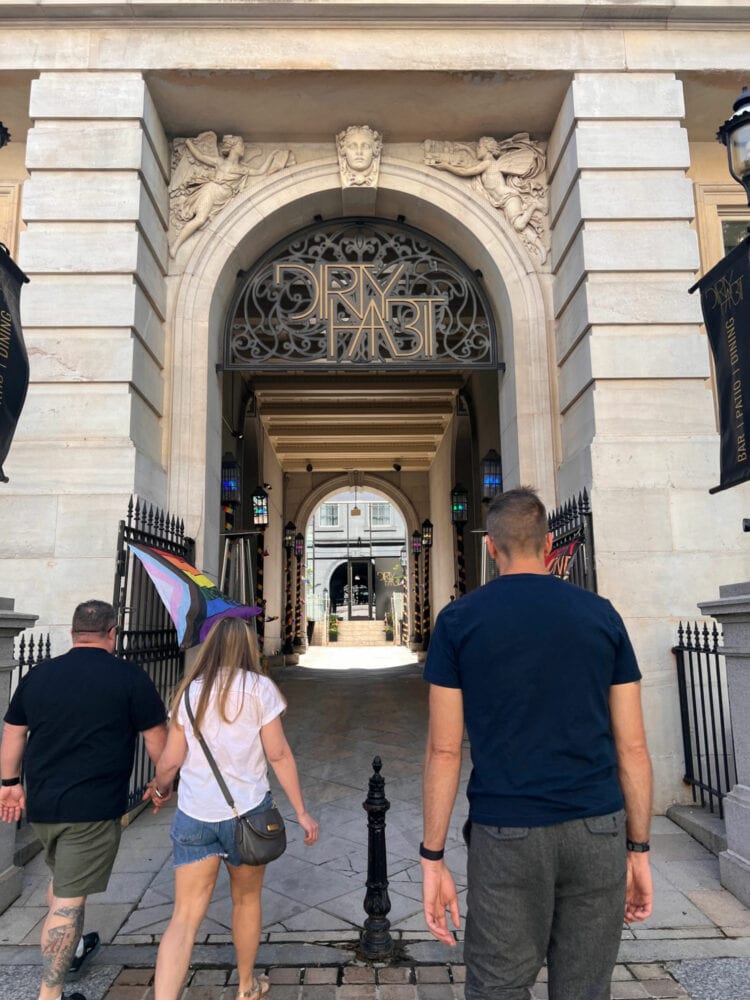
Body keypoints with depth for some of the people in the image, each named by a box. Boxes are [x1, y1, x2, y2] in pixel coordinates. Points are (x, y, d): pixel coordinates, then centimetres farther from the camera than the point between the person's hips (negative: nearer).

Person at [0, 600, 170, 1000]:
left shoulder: (39, 674, 3)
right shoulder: (129, 677, -11)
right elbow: (156, 741, -7)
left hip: (41, 803, 6)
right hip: (94, 808, -6)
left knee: (61, 877, 28)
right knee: (69, 900, 2)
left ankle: (72, 949, 47)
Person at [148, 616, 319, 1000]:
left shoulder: (190, 691, 2)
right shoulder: (259, 688, -7)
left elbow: (171, 759, 5)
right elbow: (278, 755, -8)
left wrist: (158, 787, 27)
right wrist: (302, 812, 0)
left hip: (193, 815, 2)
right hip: (247, 811, -1)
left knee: (185, 916, 7)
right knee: (246, 899, 21)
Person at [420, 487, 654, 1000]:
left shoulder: (458, 620, -4)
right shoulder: (601, 615, 2)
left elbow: (444, 751, -5)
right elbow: (632, 747, 3)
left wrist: (432, 859, 2)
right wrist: (639, 850, 12)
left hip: (507, 836, -2)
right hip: (598, 833, 3)